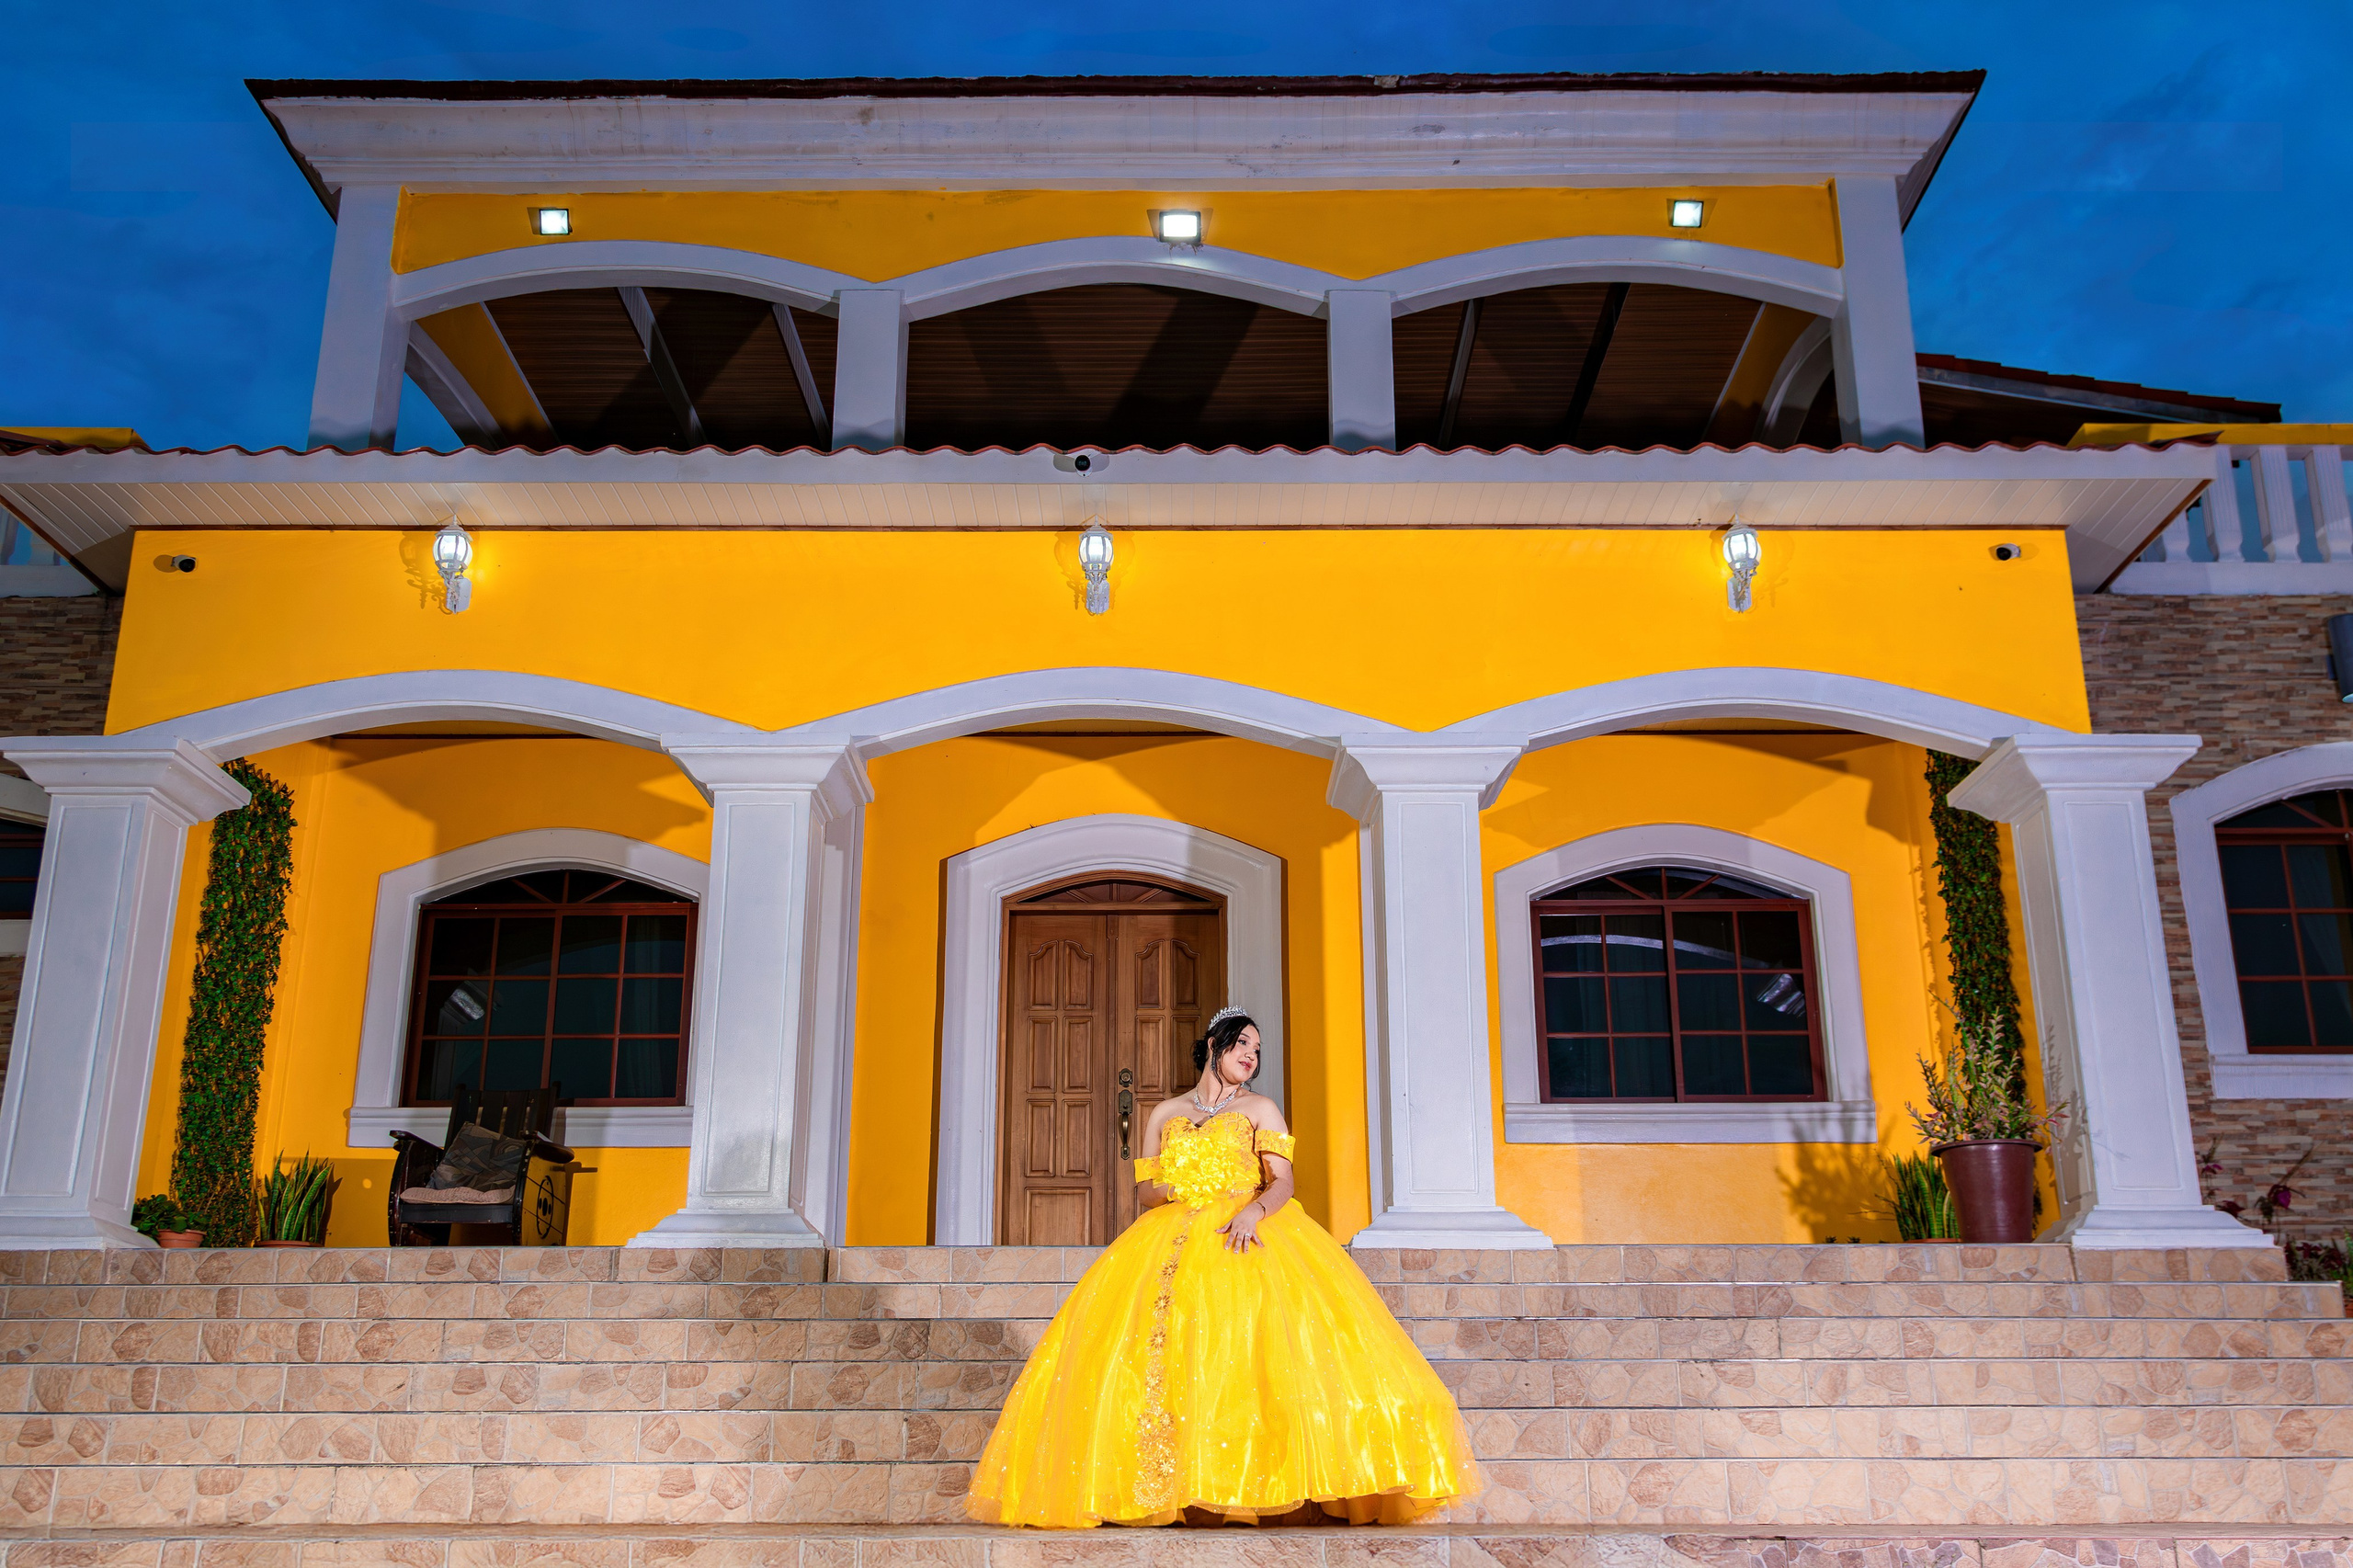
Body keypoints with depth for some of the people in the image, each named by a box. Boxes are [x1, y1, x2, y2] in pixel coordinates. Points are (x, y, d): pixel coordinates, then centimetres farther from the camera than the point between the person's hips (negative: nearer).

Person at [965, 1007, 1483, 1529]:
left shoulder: (1261, 1108, 13)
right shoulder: (1165, 1114, 20)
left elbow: (1282, 1180, 0)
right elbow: (1146, 1189, 17)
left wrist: (1252, 1211, -21)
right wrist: (1173, 1191, -7)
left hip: (1247, 1232, -2)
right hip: (1173, 1236, 2)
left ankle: (1279, 1488, -30)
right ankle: (1169, 1485, -23)